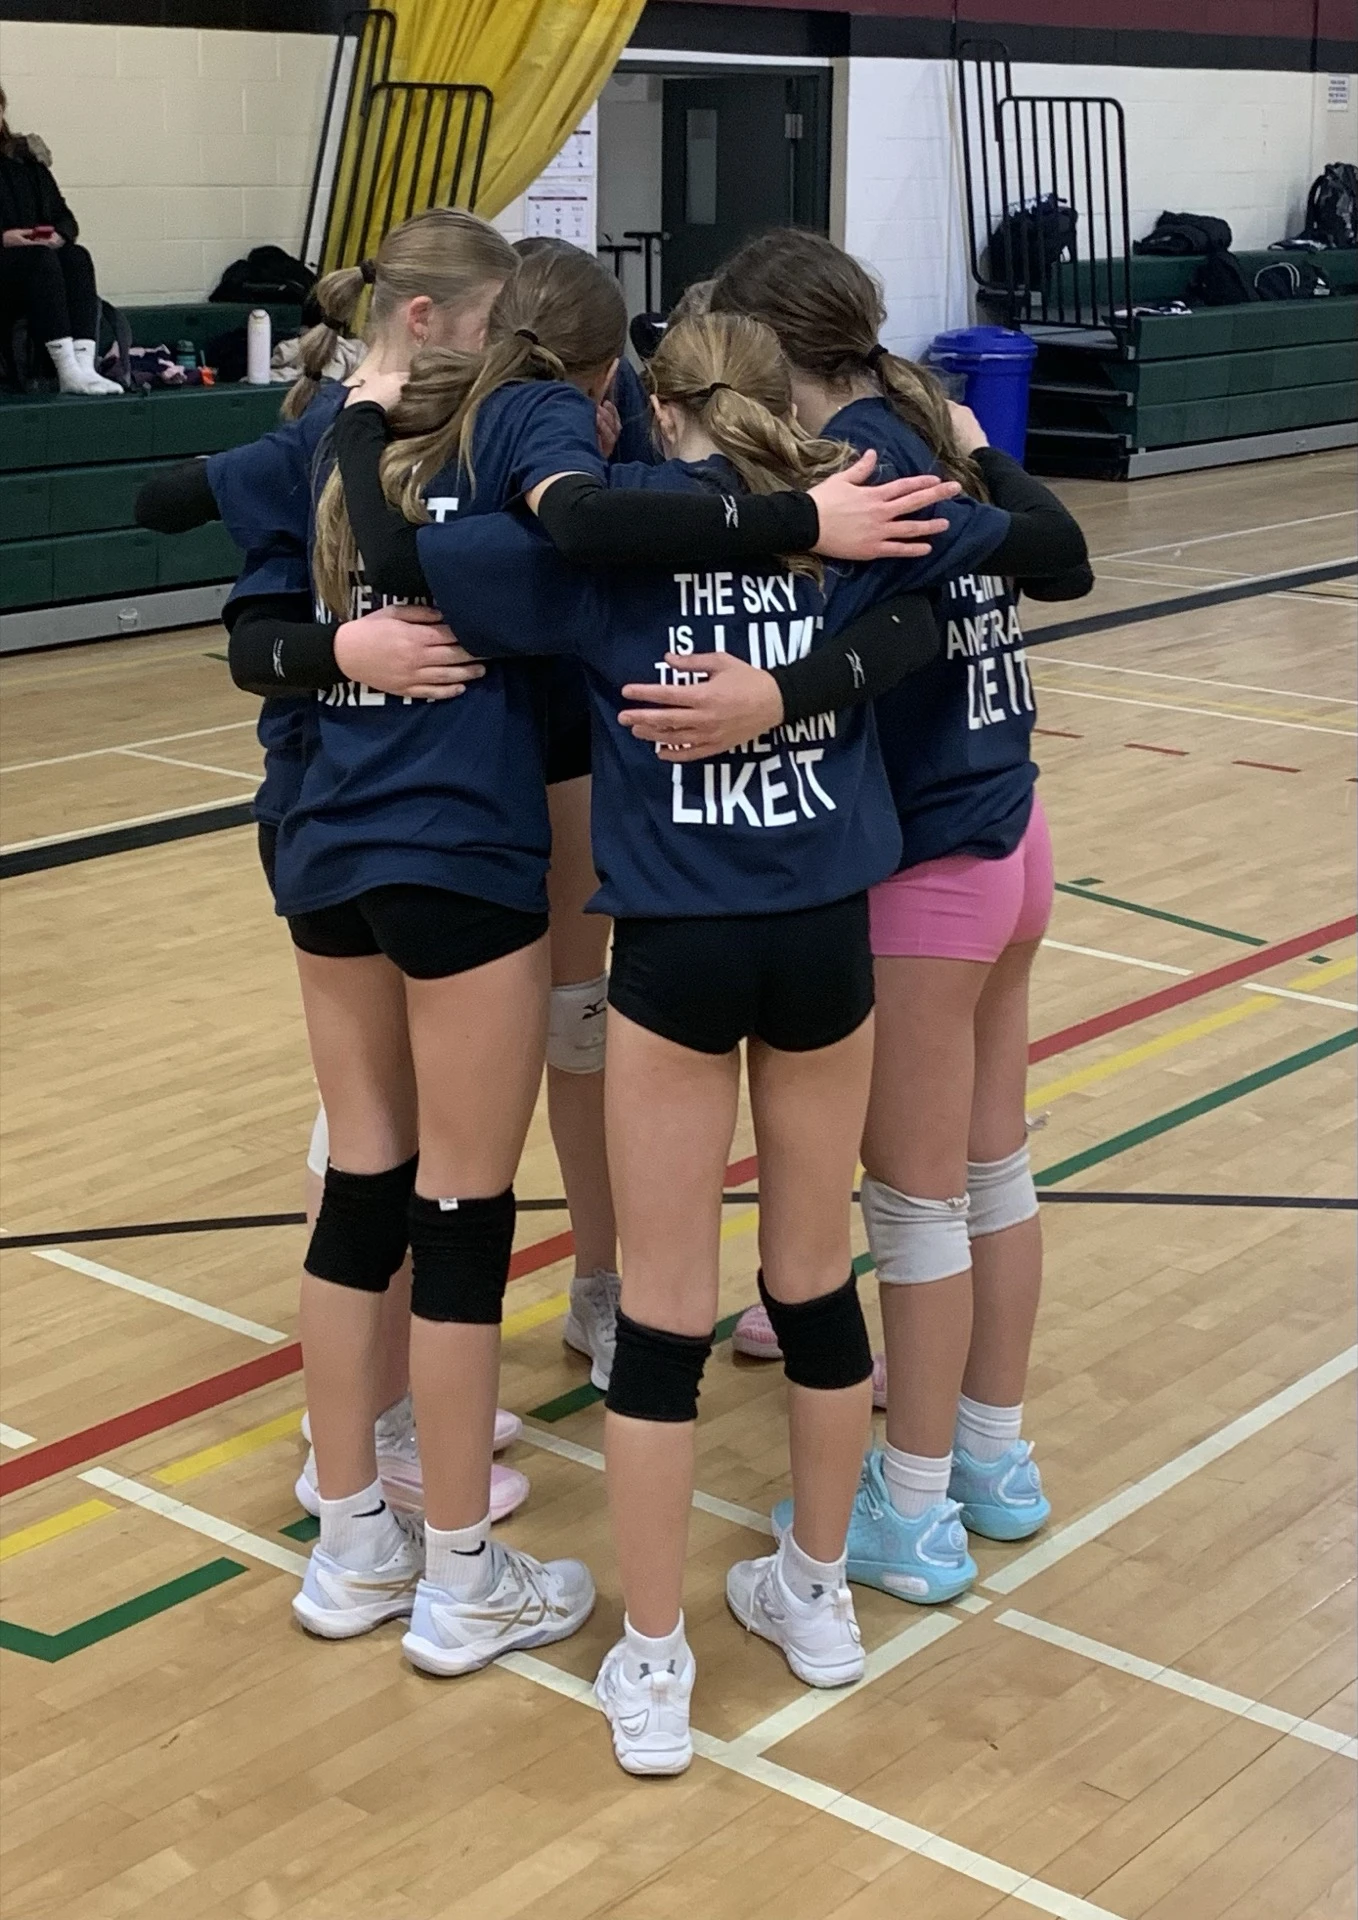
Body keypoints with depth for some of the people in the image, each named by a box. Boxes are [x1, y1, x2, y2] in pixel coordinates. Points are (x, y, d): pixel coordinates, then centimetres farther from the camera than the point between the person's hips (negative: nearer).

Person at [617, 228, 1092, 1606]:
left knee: (915, 1194, 3)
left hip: (924, 870, -9)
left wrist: (772, 696, -50)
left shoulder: (848, 451, -18)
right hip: (1007, 839, 9)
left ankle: (915, 1513, 16)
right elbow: (1060, 564, 15)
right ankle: (995, 1457, 32)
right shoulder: (927, 429, 6)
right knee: (992, 1168, 18)